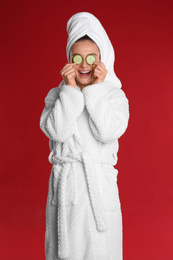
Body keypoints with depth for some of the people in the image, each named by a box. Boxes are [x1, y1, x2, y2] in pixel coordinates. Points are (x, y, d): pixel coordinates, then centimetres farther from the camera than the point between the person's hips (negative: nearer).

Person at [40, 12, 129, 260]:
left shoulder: (115, 95, -1)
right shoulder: (56, 95, 2)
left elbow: (108, 133, -17)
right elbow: (57, 132, -14)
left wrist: (96, 88, -16)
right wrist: (71, 90, -16)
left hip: (99, 182, -1)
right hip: (65, 182, 1)